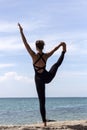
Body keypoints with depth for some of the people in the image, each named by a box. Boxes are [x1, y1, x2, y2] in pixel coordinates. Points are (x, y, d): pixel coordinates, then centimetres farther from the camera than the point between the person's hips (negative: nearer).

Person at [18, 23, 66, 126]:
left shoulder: (34, 55, -19)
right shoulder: (46, 56, -11)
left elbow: (25, 44, -18)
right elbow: (54, 49, 8)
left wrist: (21, 32, -14)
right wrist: (61, 45, 26)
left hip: (39, 80, -2)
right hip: (48, 77, 2)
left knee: (42, 101, 5)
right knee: (57, 64, 30)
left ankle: (44, 121, 6)